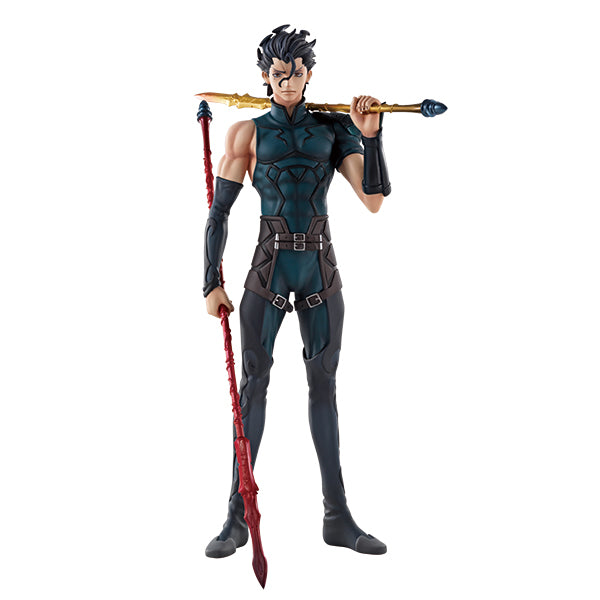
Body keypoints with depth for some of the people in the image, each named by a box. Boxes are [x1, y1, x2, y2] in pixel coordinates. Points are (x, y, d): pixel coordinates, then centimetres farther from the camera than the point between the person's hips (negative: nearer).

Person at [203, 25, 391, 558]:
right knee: (254, 381, -2)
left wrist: (370, 135, -13)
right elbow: (218, 213, 0)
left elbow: (374, 199, -3)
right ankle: (238, 518, 6)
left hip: (321, 267, 2)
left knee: (324, 384, 6)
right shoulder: (248, 132, 2)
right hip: (270, 267, -2)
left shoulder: (334, 128, 7)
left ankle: (338, 517, 12)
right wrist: (211, 283, -5)